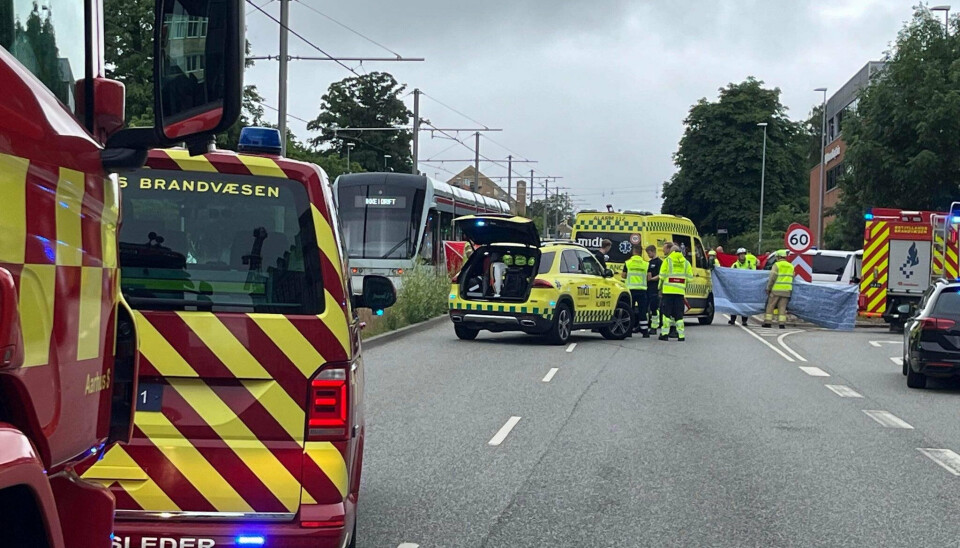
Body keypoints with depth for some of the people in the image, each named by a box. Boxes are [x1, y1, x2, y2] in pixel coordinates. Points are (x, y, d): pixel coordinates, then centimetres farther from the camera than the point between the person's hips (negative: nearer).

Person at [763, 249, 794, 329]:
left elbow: (772, 278, -10)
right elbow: (792, 278, 18)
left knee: (770, 306, 4)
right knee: (782, 307, 5)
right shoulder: (791, 266, 13)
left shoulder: (777, 265, -5)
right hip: (786, 290, 5)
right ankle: (782, 323, -3)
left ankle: (767, 322, 3)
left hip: (776, 290, -4)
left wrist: (768, 288, -4)